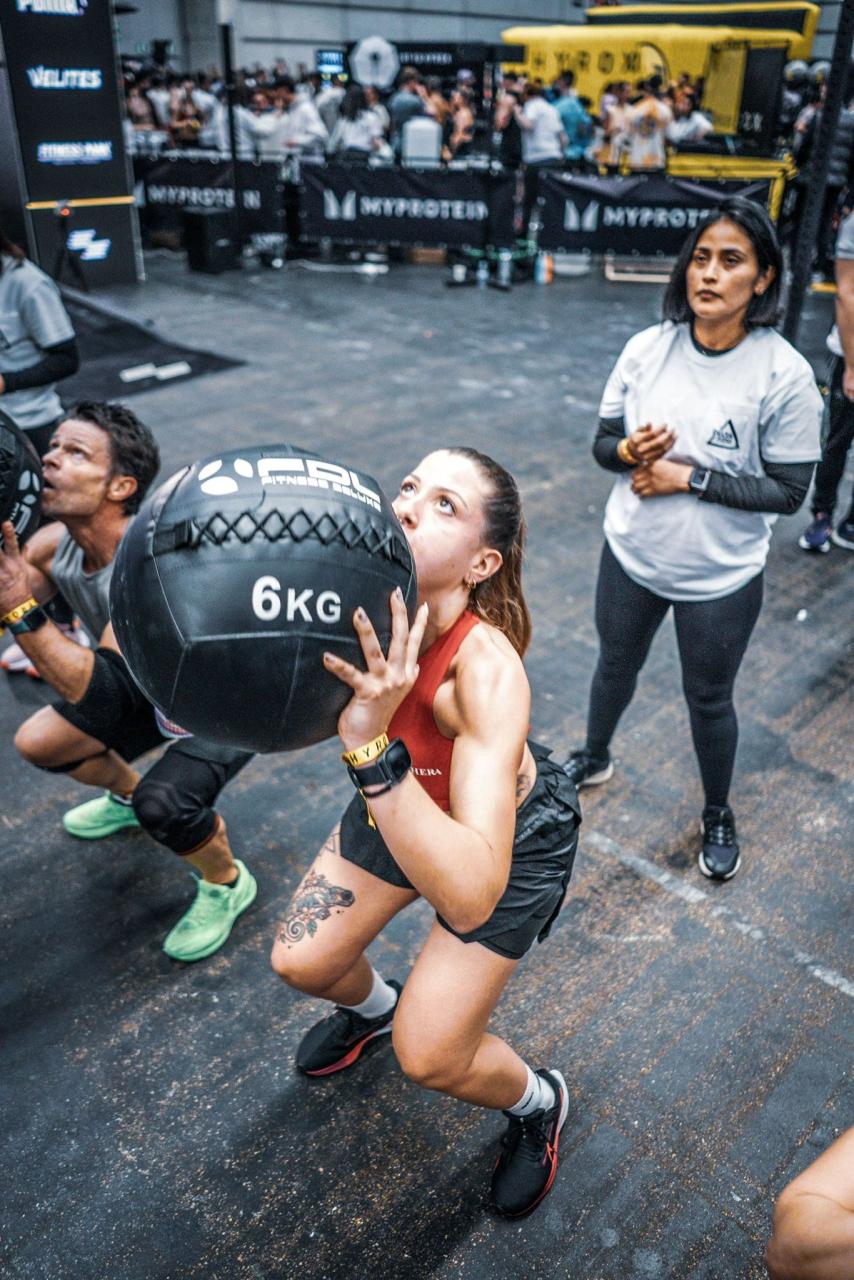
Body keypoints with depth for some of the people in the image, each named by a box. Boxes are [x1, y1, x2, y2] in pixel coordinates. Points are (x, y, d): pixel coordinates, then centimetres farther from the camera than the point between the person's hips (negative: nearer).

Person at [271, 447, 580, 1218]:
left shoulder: (486, 668, -42)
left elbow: (470, 896, -49)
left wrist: (371, 748, -59)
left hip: (514, 831, -5)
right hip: (402, 797, 5)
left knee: (428, 1057, -1)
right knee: (301, 964, 12)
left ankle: (539, 1103, 34)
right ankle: (372, 1007, 49)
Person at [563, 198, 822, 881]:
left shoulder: (785, 374, -18)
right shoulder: (647, 349, -9)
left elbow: (788, 491, -15)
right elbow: (603, 444, 0)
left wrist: (688, 478, -22)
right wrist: (629, 451, -23)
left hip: (721, 578, -3)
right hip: (631, 556, 3)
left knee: (709, 698, 16)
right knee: (615, 667, 25)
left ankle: (718, 815, 43)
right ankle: (595, 759, 55)